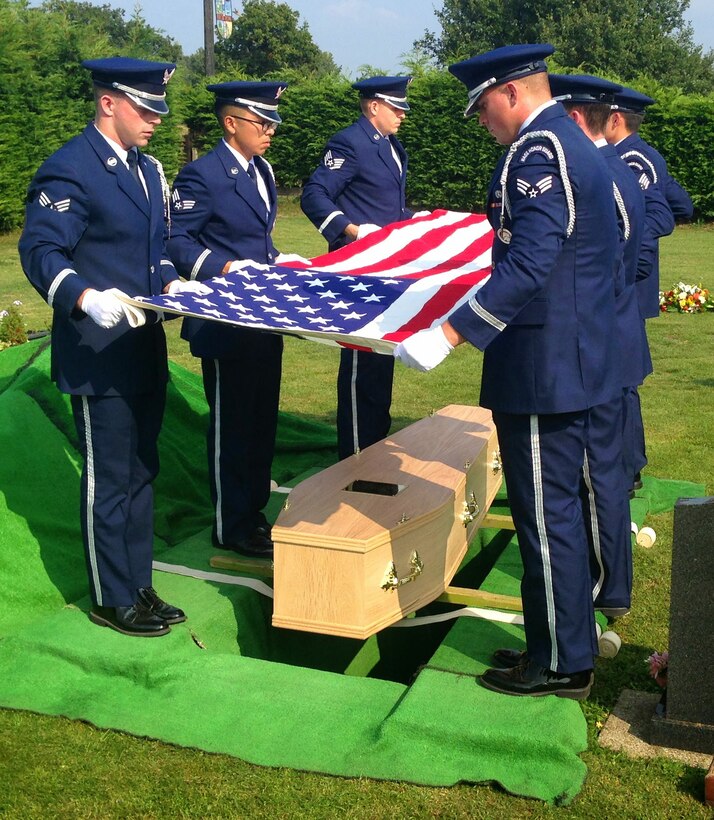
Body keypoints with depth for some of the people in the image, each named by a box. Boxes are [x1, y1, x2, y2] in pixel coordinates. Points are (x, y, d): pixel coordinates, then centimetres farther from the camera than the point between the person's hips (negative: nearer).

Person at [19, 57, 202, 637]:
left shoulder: (146, 169, 14)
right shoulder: (69, 170, -14)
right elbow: (40, 252, -19)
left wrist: (170, 283, 1)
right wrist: (86, 299, -35)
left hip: (145, 349, 9)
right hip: (99, 355, -9)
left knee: (141, 474, 16)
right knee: (108, 483, 3)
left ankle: (138, 587, 30)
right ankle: (113, 601, 18)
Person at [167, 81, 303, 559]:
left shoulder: (262, 170, 12)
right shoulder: (202, 175, -15)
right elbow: (178, 242, -16)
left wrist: (279, 261, 5)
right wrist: (225, 267, -25)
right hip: (225, 322, -9)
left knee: (263, 418, 16)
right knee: (231, 424, 2)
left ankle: (255, 510, 32)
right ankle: (232, 528, 16)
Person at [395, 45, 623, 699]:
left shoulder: (536, 151, -17)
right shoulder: (575, 144, 15)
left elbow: (527, 265, -27)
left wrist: (452, 333, -29)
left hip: (542, 367, -10)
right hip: (579, 356, 11)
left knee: (547, 516, 0)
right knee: (561, 508, 18)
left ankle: (561, 665, 13)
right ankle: (571, 640, 31)